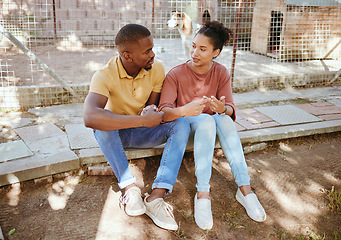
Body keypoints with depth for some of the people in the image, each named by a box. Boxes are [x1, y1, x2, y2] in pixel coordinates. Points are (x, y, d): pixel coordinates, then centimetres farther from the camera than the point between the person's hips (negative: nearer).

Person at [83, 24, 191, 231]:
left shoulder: (157, 69, -12)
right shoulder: (105, 76, -25)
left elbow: (153, 106, 1)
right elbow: (90, 117, -43)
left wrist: (151, 110, -26)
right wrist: (142, 120, -44)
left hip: (143, 134, 3)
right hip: (115, 135, -3)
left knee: (182, 124, -23)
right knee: (101, 124, -36)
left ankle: (156, 196, -33)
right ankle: (130, 187, -26)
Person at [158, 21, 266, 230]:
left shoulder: (221, 73, -5)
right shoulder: (176, 74, -15)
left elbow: (230, 108, -11)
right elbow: (164, 111, -25)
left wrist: (222, 108, -37)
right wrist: (184, 110, -47)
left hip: (211, 122, 3)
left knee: (225, 120, -31)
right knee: (206, 120, -35)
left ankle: (245, 189, -32)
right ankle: (202, 194, -37)